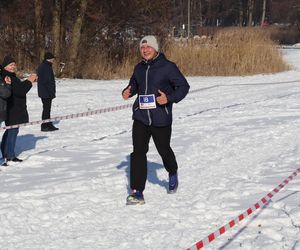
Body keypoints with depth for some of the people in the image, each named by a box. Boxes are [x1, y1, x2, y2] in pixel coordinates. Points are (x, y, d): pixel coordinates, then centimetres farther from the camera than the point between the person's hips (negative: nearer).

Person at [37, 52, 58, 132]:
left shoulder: (42, 66, 16)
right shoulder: (46, 67, -18)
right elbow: (48, 81, -22)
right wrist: (52, 92, -19)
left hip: (43, 92, 11)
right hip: (46, 92, -11)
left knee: (47, 108, 16)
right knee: (46, 108, -6)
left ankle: (48, 125, 23)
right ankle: (45, 126, -3)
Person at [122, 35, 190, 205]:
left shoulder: (168, 67, -7)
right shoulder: (139, 68, 8)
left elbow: (183, 86, -5)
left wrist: (169, 98, -21)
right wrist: (128, 91, 2)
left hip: (161, 119, -3)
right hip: (141, 117, 3)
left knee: (164, 149, 16)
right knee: (138, 152, -9)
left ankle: (173, 173, 49)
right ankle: (137, 192, -8)